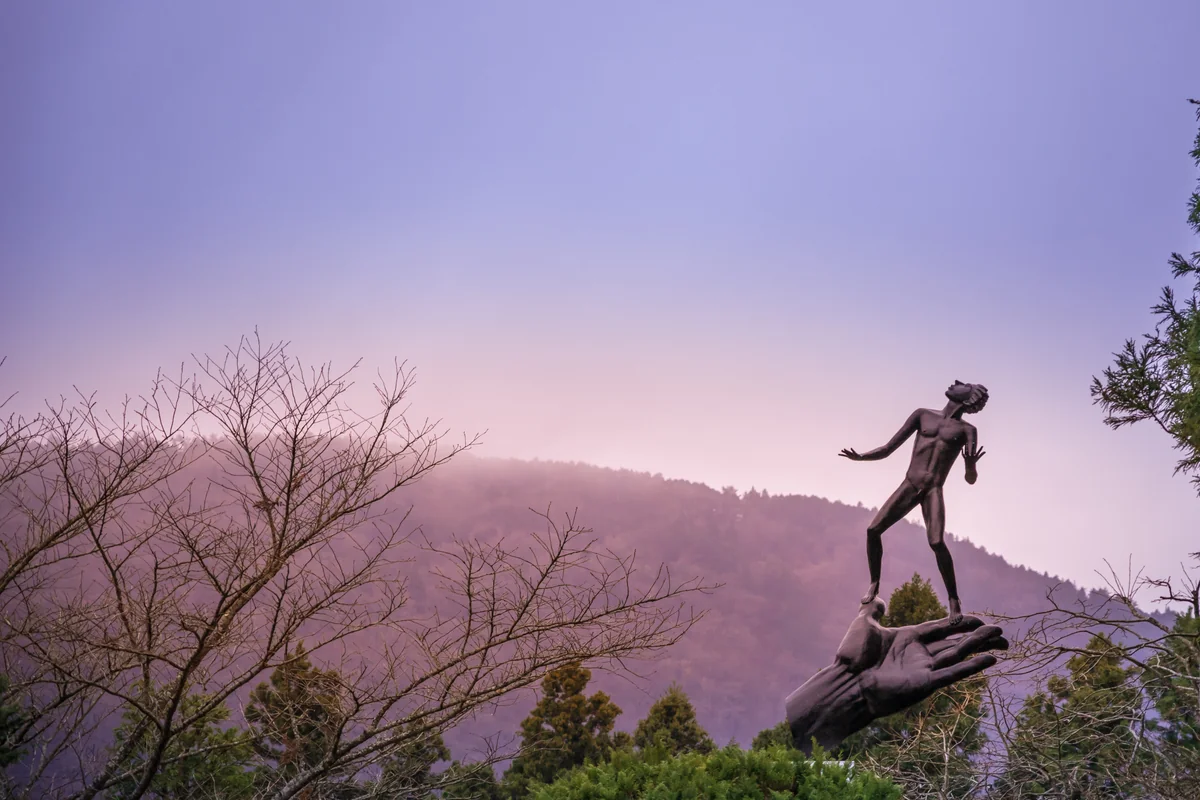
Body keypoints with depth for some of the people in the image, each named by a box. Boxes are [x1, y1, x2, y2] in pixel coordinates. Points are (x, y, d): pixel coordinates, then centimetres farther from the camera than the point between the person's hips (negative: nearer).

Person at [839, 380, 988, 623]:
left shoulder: (966, 430, 6)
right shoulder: (923, 415, 12)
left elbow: (970, 480, -1)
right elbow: (888, 449, 11)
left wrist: (971, 466, -24)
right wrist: (860, 457, -5)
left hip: (933, 491, -3)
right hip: (909, 486, 3)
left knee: (937, 542, -23)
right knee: (873, 530, -6)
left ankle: (954, 601, -12)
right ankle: (874, 584, 12)